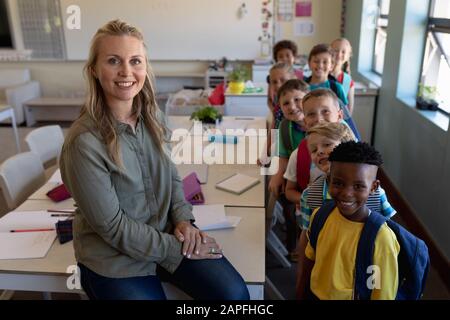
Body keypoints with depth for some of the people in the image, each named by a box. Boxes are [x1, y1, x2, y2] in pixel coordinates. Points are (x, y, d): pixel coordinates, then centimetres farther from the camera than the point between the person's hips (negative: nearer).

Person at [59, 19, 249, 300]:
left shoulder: (153, 116, -2)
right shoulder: (84, 141, -22)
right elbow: (111, 225, -19)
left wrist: (183, 219, -8)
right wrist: (175, 250, -16)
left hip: (168, 234, 5)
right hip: (114, 255, -4)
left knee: (234, 293, -7)